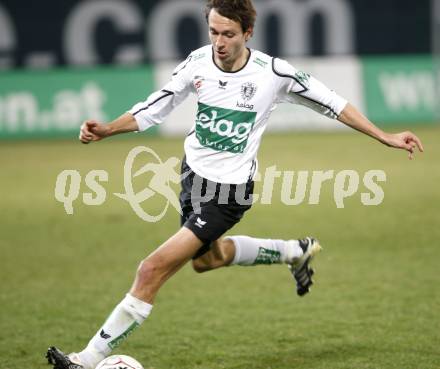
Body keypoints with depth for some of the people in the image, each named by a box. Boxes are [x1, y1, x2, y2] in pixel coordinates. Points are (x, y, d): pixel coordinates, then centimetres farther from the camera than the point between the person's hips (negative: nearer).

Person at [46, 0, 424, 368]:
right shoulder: (198, 63, -10)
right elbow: (155, 108, 2)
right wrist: (107, 129, -13)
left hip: (229, 190, -6)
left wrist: (386, 137, -5)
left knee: (153, 270, -15)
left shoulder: (273, 73, -20)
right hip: (194, 172, 7)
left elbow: (330, 102, -6)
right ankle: (294, 251, 49)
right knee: (204, 257, 31)